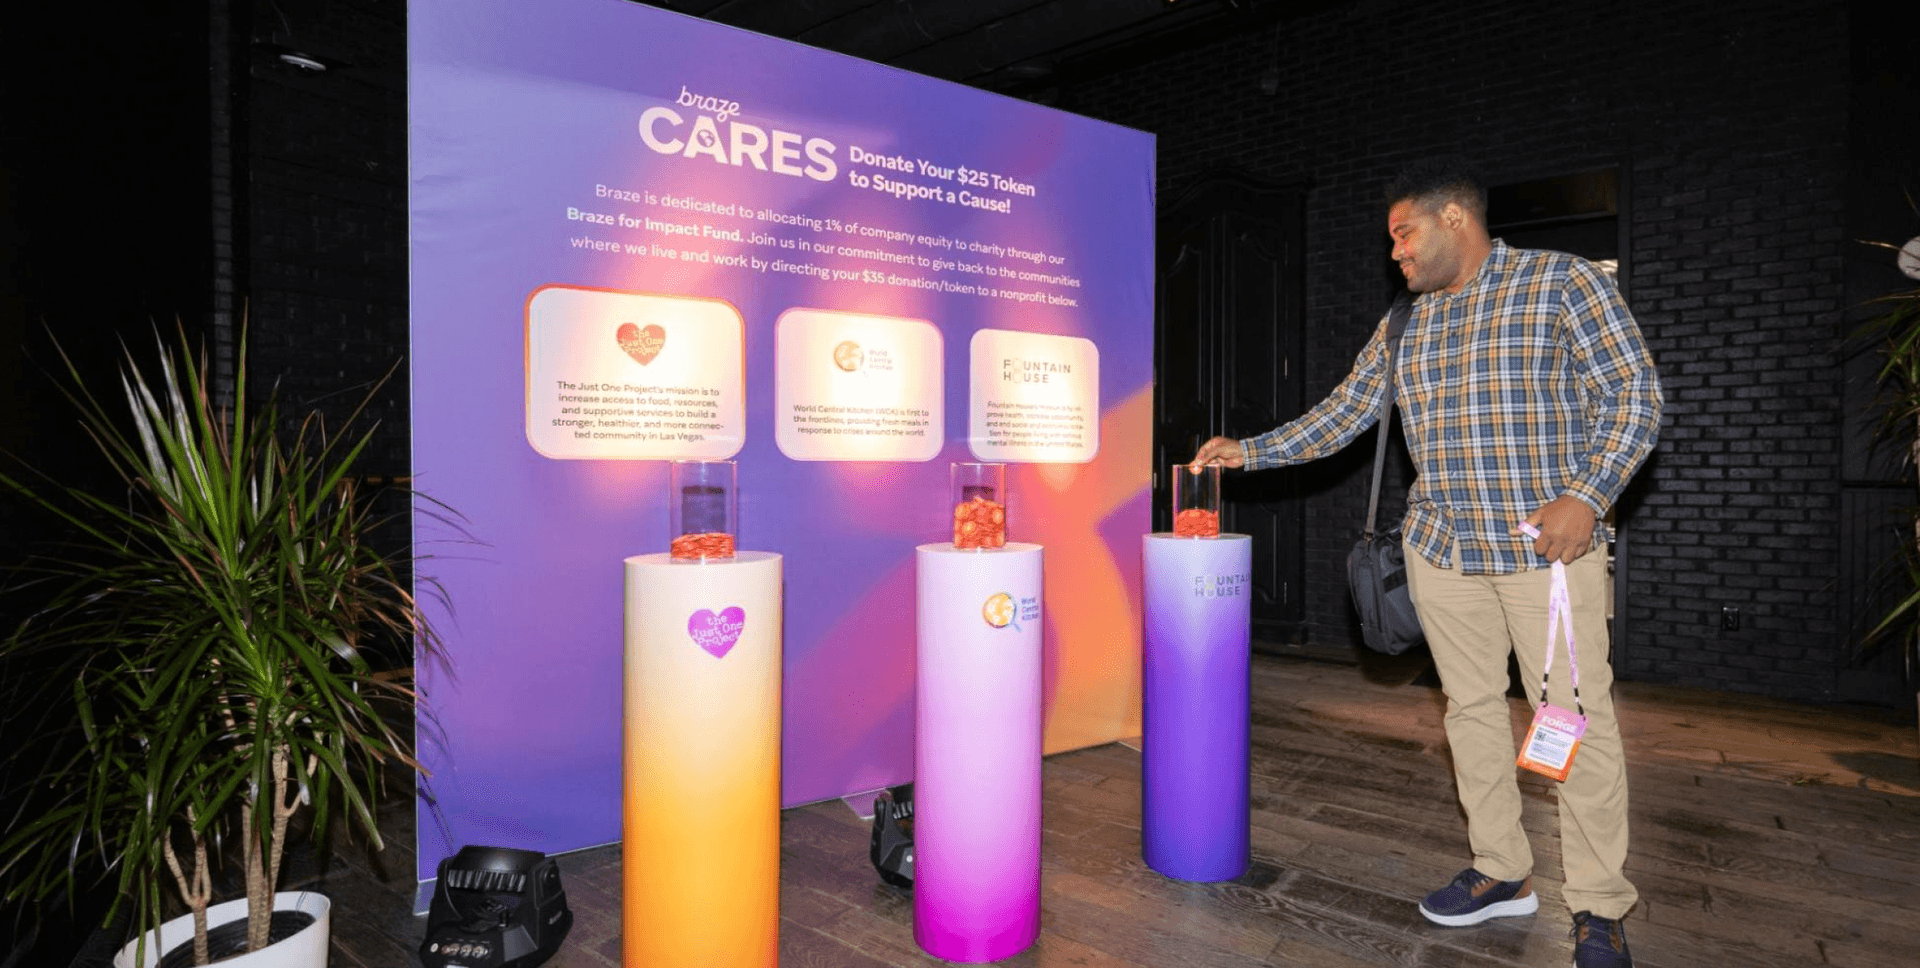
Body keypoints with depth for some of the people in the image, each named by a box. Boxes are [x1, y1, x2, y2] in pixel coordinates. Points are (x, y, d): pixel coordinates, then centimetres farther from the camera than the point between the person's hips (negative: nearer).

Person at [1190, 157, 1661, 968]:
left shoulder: (1562, 282, -3)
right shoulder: (1403, 325, 11)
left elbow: (1635, 392, -6)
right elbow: (1339, 417, 14)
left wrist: (1587, 496, -16)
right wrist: (1248, 451, 7)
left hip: (1548, 545, -5)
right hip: (1443, 550, 5)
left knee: (1577, 717, -2)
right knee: (1470, 707, 10)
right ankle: (1501, 872, 24)